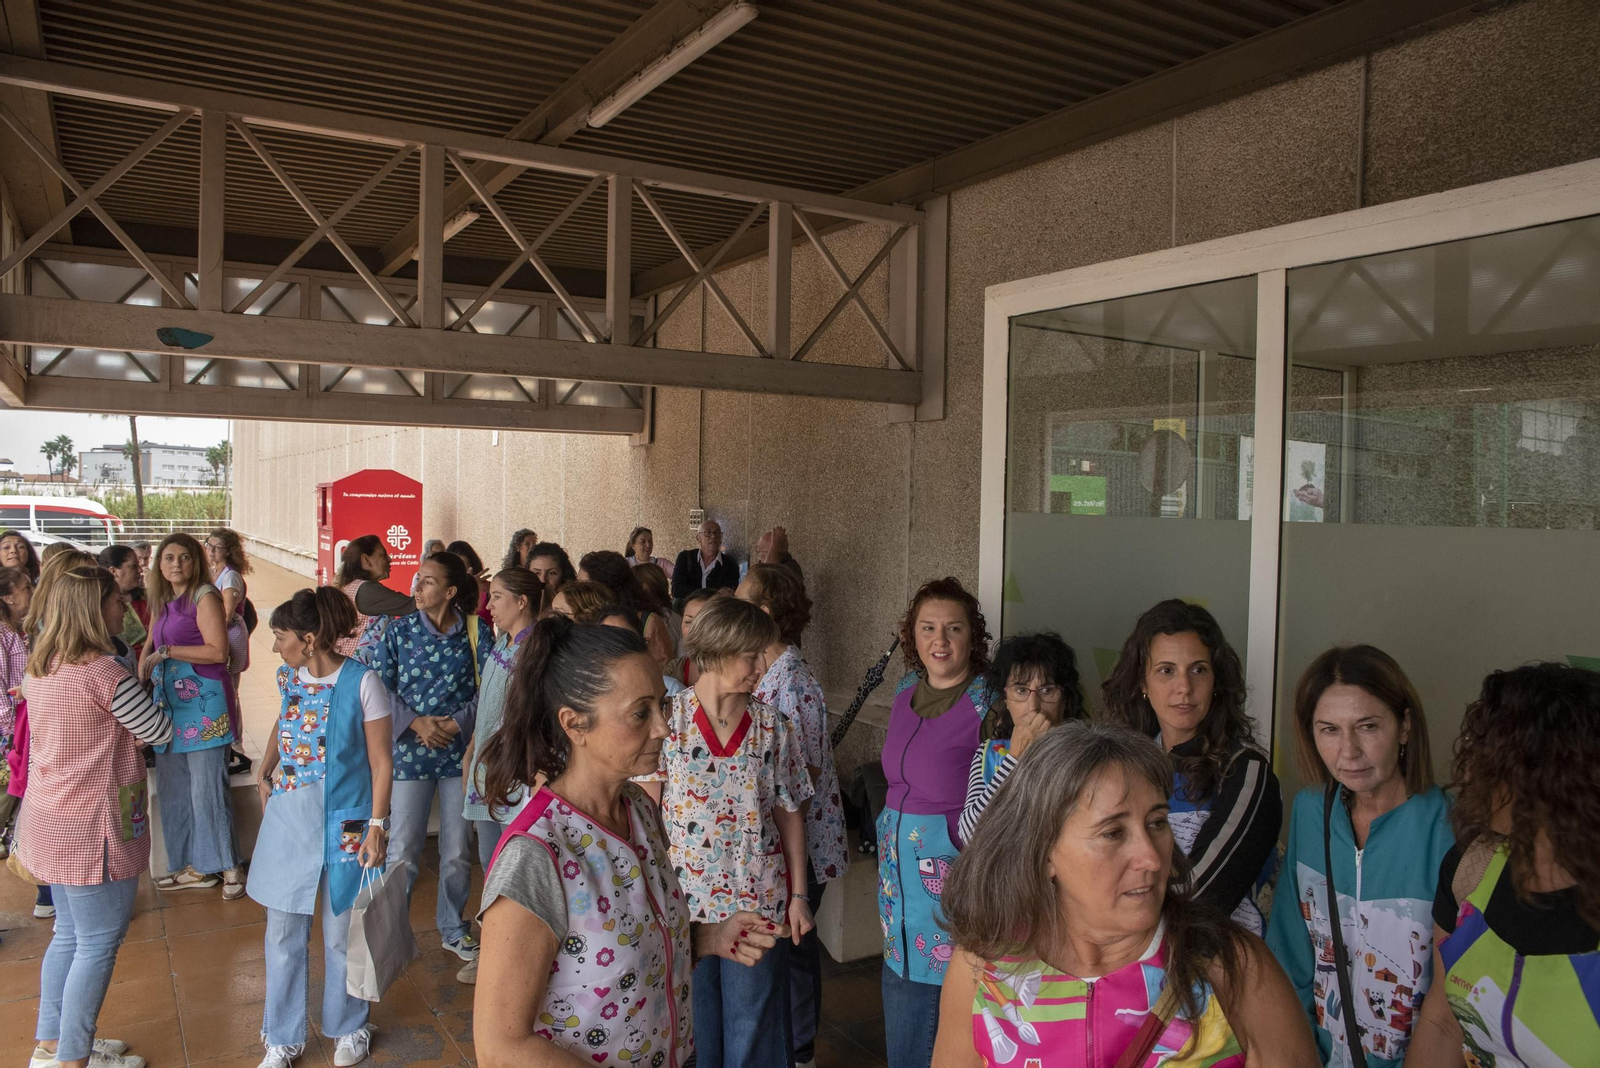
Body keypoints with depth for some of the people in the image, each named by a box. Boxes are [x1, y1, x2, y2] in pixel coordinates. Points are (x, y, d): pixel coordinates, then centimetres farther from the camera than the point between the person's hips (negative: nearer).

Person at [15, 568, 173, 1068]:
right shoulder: (102, 671, -22)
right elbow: (159, 731, -13)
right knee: (98, 942, 4)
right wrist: (139, 694, 4)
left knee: (70, 935, 21)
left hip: (50, 819, 9)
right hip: (91, 827, -9)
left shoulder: (39, 668, 5)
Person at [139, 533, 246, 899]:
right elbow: (152, 647, 23)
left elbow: (218, 651, -17)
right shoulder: (164, 603, 15)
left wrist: (166, 652, -14)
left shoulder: (204, 597, -8)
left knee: (208, 788, -6)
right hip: (170, 701, 8)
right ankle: (196, 868, 21)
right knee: (175, 789, 10)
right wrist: (144, 665, 4)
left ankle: (231, 868, 4)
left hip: (203, 702, -8)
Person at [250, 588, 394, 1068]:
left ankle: (348, 1027, 32)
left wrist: (377, 827, -15)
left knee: (341, 933, 9)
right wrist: (265, 771, 10)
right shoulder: (287, 677, 1)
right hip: (288, 817, 5)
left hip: (343, 822, -4)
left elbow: (381, 762, -11)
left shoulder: (362, 681, -15)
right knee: (283, 932, 10)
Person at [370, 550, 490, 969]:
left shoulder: (475, 632, -3)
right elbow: (380, 687, -2)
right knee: (402, 849, 4)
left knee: (457, 851, 12)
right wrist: (415, 723, -13)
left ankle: (453, 929, 31)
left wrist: (458, 722, -16)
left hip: (461, 752, 0)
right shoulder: (399, 631, -1)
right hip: (411, 752, 0)